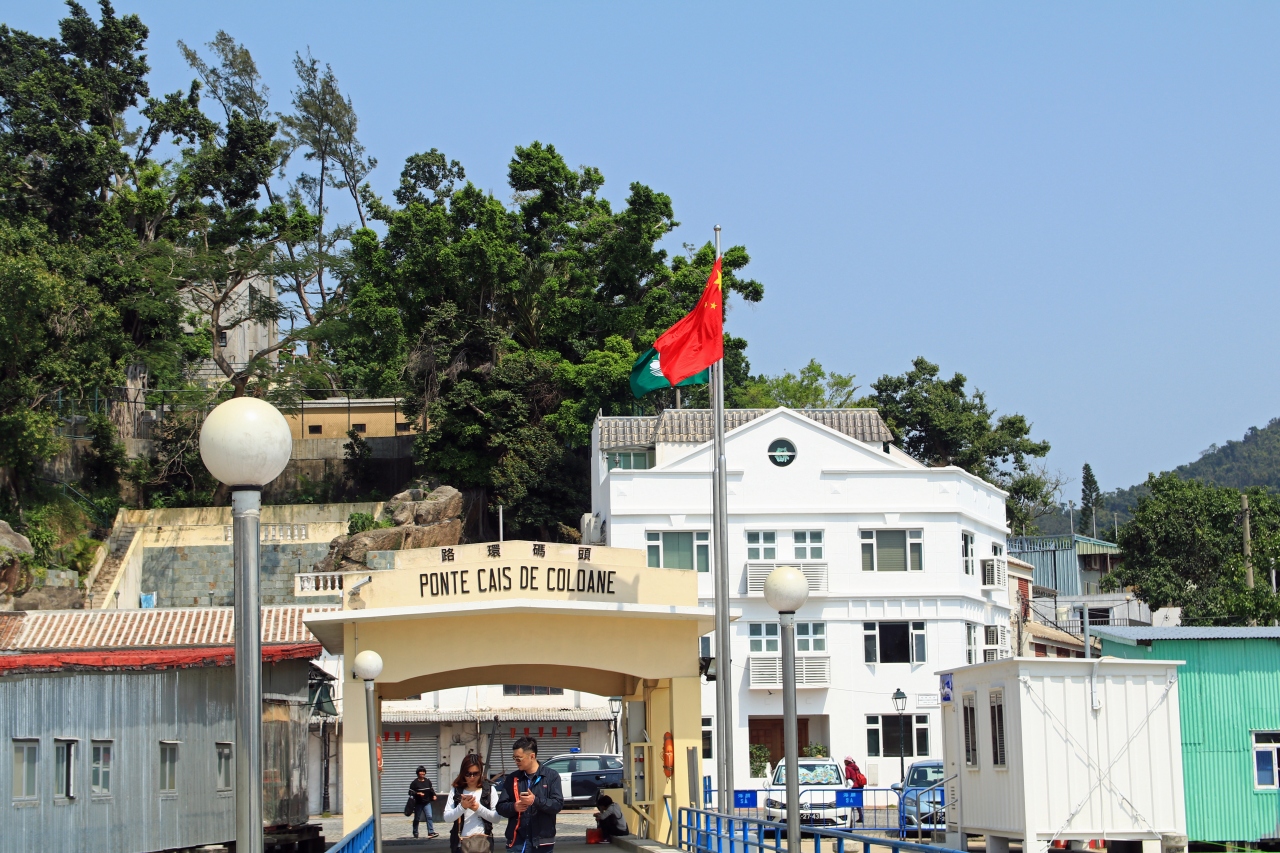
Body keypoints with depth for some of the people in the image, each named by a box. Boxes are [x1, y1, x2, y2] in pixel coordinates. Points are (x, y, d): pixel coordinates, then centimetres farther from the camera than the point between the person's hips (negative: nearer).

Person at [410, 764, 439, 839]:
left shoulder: (428, 781, 8)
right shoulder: (414, 782, -6)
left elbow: (432, 789, 20)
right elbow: (411, 792, -8)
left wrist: (434, 795, 5)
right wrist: (417, 793, -22)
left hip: (427, 803, 3)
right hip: (418, 803, -3)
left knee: (429, 817, -12)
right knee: (417, 818, 7)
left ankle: (431, 832, -16)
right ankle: (415, 833, 22)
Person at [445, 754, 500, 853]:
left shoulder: (490, 790, 3)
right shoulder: (456, 791, 6)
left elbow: (496, 818, -2)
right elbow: (447, 817, -1)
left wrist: (479, 808, -16)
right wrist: (462, 807, -17)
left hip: (482, 842, -2)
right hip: (461, 842, 2)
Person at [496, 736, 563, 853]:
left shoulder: (551, 776, 1)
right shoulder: (511, 779, 9)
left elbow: (558, 804, -8)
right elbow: (500, 807, 8)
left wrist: (535, 800, -24)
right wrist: (514, 807, -15)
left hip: (542, 842, -2)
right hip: (517, 841, 2)